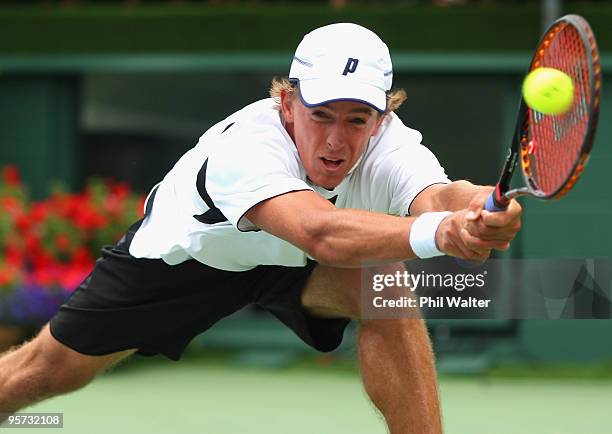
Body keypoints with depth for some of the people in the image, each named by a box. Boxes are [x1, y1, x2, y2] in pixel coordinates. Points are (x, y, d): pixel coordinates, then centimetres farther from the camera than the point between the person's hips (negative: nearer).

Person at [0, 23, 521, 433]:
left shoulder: (391, 147, -33)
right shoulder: (246, 145, -44)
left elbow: (437, 196, -56)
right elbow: (320, 233, -63)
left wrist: (474, 208, -82)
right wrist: (436, 232, -81)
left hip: (291, 263, 2)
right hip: (183, 251, -2)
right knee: (55, 370, 6)